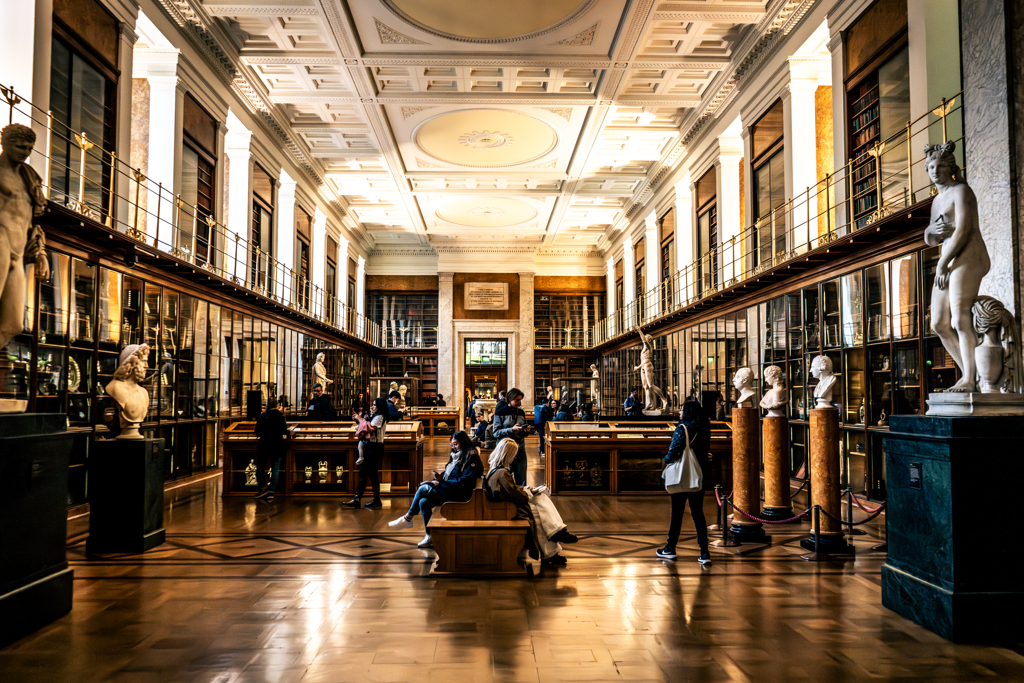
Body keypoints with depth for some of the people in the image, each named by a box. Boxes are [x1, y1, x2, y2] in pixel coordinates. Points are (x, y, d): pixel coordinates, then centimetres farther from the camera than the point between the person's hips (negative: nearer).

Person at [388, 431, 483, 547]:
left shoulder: (471, 457, -9)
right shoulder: (456, 455, 19)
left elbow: (463, 482, -17)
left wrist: (441, 483, -17)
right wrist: (440, 477, -1)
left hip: (460, 494, -9)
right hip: (449, 489, 9)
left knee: (423, 489, -19)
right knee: (423, 502, -15)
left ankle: (407, 519, -3)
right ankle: (430, 537, -9)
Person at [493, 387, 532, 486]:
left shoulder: (521, 413, 12)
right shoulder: (500, 413, -3)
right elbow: (496, 433, -9)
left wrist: (526, 430, -3)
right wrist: (511, 430, -19)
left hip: (520, 450, 4)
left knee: (521, 481, 5)